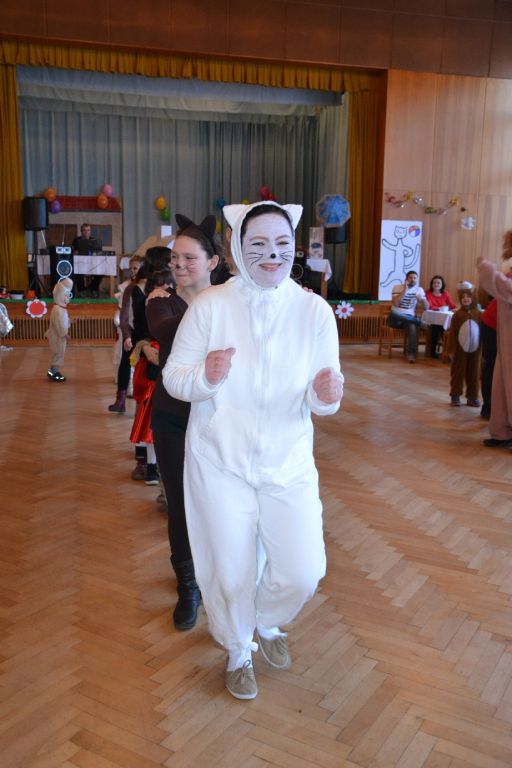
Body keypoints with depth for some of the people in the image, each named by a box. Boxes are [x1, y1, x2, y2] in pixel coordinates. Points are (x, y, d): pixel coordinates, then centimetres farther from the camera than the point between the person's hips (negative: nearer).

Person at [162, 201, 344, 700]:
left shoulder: (315, 312, -6)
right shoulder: (209, 305, -9)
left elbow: (320, 400, -3)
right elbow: (172, 377, -5)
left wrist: (325, 395, -26)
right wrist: (204, 376, -27)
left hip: (289, 462, 2)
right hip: (220, 461, -1)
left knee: (302, 573, 2)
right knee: (232, 574, 10)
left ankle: (267, 623, 41)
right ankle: (238, 651, 44)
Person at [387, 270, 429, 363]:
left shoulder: (419, 289, 7)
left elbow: (426, 308, 2)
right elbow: (395, 303, -17)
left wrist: (422, 299, -18)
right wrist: (404, 290, -18)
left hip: (409, 317, 1)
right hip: (396, 317, -1)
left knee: (413, 327, -34)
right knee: (394, 314, -39)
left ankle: (411, 353, -26)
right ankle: (417, 320, -27)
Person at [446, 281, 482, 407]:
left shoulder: (479, 314, -3)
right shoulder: (458, 314, -7)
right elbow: (452, 333, -5)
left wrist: (483, 348, 0)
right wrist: (451, 350, -8)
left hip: (475, 349, 2)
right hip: (460, 348, -2)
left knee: (474, 373, 9)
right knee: (458, 372, 5)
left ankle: (472, 396, 17)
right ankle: (455, 395, 13)